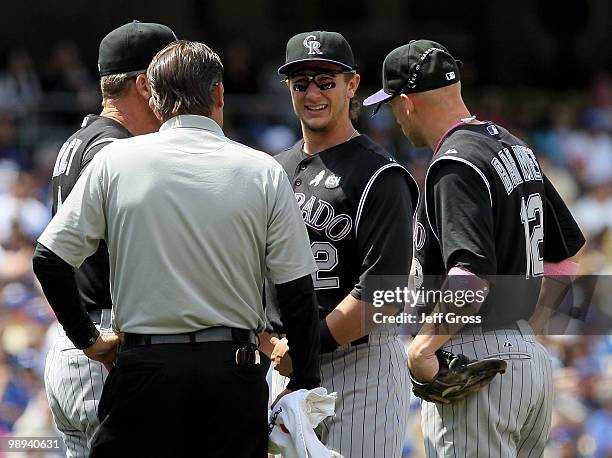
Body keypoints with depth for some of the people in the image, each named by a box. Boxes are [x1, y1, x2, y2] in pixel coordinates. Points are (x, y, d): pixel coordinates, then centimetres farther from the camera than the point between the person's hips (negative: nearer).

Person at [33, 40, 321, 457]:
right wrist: (305, 387, 8)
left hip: (144, 366, 0)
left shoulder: (115, 161, 1)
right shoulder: (264, 172, 1)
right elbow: (297, 294, 1)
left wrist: (86, 338, 11)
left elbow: (50, 260, -1)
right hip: (234, 370, 0)